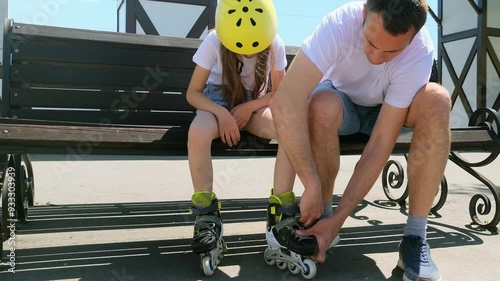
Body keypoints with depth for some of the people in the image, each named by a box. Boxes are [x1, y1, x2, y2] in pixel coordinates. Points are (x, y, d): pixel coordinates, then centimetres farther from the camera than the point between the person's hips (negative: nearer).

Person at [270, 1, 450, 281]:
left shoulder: (420, 53, -31)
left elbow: (381, 143, -32)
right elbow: (285, 103, -44)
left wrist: (338, 219, -35)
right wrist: (312, 186, -45)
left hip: (390, 109, 1)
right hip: (341, 99, -1)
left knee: (437, 101, -30)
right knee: (321, 105, -36)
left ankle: (415, 237, -20)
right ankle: (318, 219, -13)